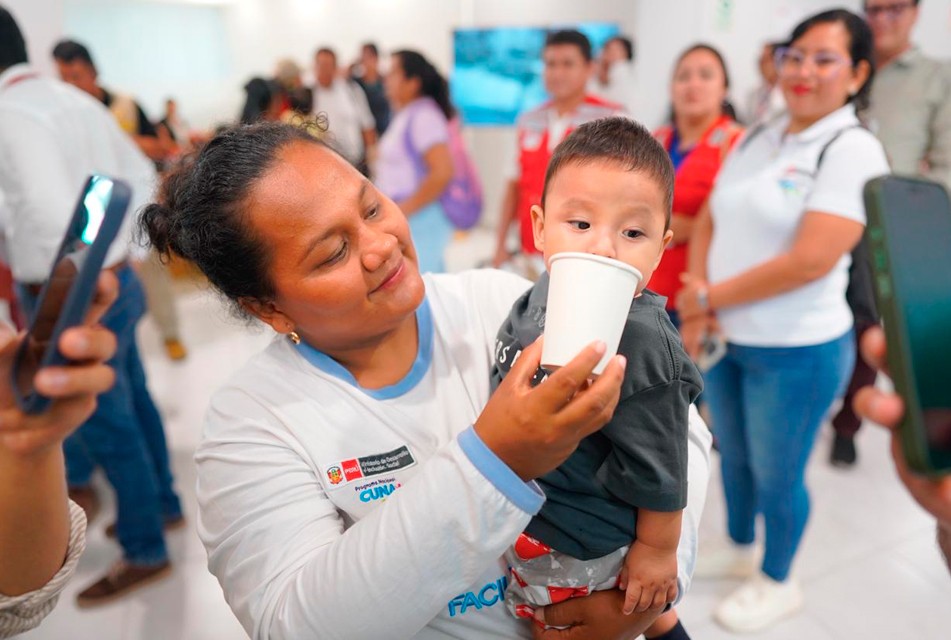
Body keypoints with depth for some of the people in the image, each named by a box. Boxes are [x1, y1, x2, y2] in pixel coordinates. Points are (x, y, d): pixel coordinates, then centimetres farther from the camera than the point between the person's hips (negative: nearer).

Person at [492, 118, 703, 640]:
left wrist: (657, 550, -10)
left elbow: (658, 465, -21)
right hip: (521, 514, 8)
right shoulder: (547, 294, -9)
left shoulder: (640, 347, -32)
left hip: (577, 552, -8)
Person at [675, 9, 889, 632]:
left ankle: (778, 582, 37)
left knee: (776, 475, 11)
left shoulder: (853, 150, -14)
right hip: (728, 339, 6)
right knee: (734, 457, 22)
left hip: (797, 351, -6)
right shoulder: (756, 140, 7)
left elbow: (811, 260, -23)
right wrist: (697, 314, -9)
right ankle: (740, 548, 47)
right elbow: (708, 221, 5)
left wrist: (709, 297, -15)